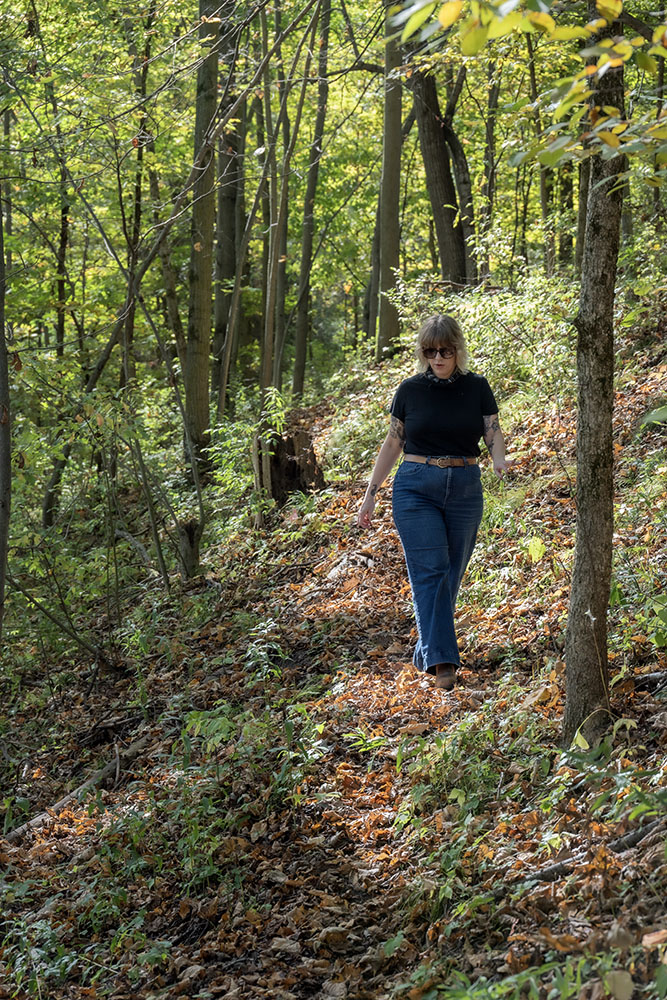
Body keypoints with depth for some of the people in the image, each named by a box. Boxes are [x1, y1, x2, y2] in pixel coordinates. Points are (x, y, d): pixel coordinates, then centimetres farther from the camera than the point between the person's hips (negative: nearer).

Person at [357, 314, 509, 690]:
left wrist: (500, 461, -25)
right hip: (416, 487, -2)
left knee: (451, 575, 7)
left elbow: (494, 433, -1)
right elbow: (393, 442, 8)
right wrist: (371, 494, 7)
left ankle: (426, 652, 21)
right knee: (430, 570, -13)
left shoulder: (477, 388, 3)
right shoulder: (411, 390, 2)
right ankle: (442, 660, -20)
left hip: (465, 489, 2)